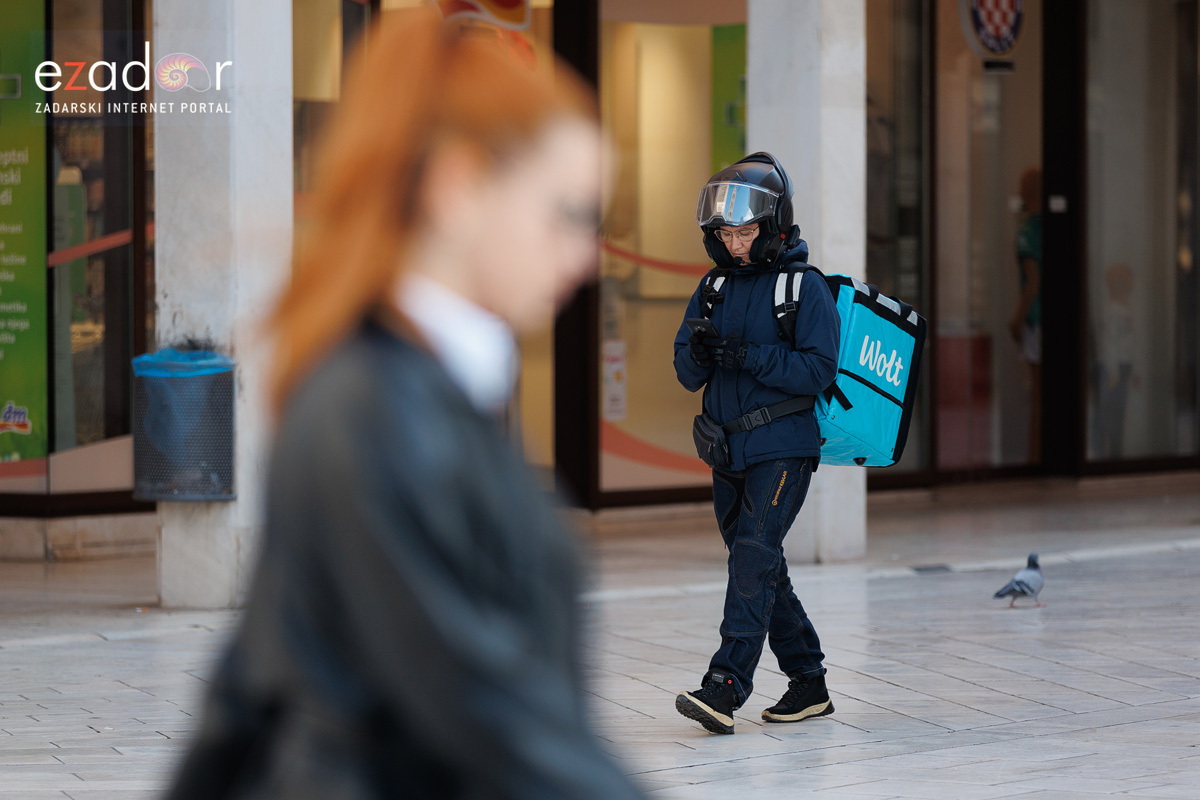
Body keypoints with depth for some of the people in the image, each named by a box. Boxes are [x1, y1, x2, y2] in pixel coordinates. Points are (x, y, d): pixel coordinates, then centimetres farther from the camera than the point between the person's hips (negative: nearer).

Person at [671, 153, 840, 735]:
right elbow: (689, 376, 10)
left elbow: (818, 370, -15)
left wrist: (748, 356, -23)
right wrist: (698, 353, -13)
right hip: (731, 453, 7)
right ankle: (808, 684, 23)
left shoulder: (804, 287, -7)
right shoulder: (714, 288, 10)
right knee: (762, 570, 12)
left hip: (784, 449, -7)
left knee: (753, 556, -17)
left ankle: (726, 686, -23)